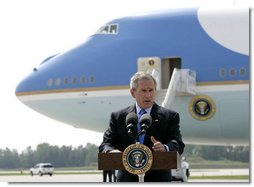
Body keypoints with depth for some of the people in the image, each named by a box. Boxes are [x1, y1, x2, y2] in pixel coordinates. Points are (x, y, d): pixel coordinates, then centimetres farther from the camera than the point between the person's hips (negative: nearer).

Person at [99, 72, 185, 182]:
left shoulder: (169, 117, 5)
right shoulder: (118, 117, 10)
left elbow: (178, 145, -6)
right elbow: (105, 144, 4)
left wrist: (165, 148, -31)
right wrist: (111, 151, -22)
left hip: (158, 181, -1)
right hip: (128, 180, 2)